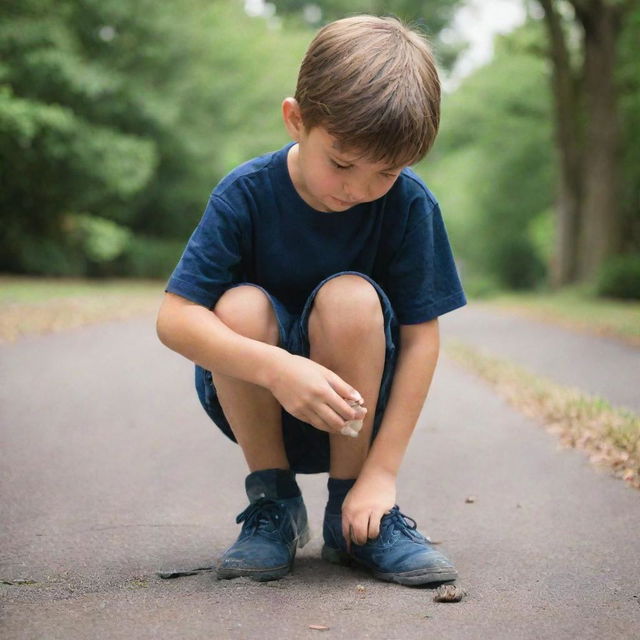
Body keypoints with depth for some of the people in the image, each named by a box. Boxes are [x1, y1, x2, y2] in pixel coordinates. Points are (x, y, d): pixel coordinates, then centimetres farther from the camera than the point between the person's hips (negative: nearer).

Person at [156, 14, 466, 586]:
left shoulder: (409, 205, -16)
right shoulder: (247, 194, -18)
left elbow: (421, 336, -15)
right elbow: (174, 317, -24)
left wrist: (383, 470, -21)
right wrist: (277, 368, -40)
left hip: (356, 396, 0)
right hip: (256, 398, 0)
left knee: (350, 297, -30)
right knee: (241, 304, -30)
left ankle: (349, 513, -14)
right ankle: (274, 502, -8)